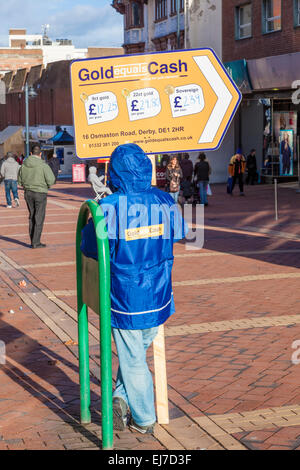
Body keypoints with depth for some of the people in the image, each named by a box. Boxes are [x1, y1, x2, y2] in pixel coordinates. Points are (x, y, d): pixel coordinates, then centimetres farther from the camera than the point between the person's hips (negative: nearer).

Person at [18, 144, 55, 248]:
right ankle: (36, 242, 1)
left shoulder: (24, 165, 2)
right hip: (40, 193, -5)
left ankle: (33, 241, 17)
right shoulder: (43, 165, -14)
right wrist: (46, 186, 4)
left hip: (28, 193, 5)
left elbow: (20, 180, 9)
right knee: (39, 218, 1)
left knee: (32, 217, 15)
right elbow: (51, 180, -16)